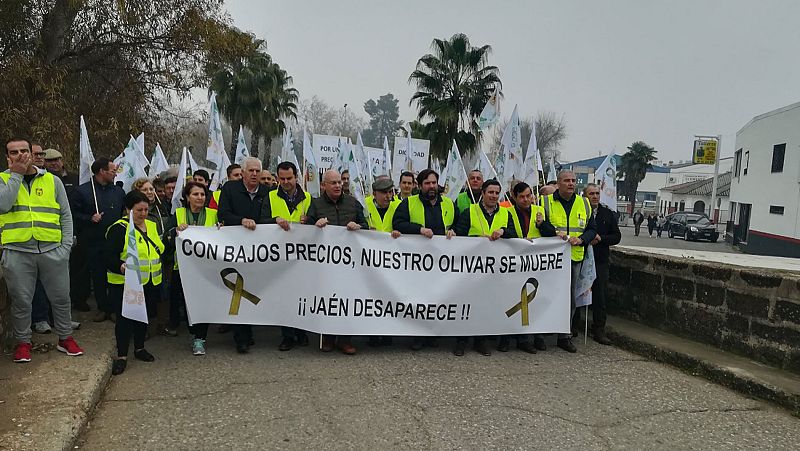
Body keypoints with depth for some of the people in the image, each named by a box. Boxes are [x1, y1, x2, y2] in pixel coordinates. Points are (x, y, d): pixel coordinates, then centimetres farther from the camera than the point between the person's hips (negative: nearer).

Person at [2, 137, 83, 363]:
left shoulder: (52, 180, 8)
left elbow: (65, 215, 8)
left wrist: (66, 246, 0)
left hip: (52, 250, 1)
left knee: (61, 297, 8)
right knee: (21, 301, 8)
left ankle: (65, 338, 23)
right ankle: (23, 342, 25)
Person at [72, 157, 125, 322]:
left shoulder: (118, 191, 9)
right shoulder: (83, 191, -2)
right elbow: (75, 214, -1)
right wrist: (90, 218, -16)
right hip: (94, 242, -1)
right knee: (98, 276, 9)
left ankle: (115, 307, 14)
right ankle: (103, 308, 22)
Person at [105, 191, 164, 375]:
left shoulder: (151, 226, 11)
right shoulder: (119, 229, -11)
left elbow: (159, 250, 24)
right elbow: (109, 257, -19)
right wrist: (121, 267, -36)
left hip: (149, 284, 7)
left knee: (144, 316, 16)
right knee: (125, 318, -1)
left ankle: (140, 348, 33)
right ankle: (121, 355, 11)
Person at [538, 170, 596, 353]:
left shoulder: (584, 203, 11)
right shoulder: (546, 202, 1)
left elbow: (591, 228, 11)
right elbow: (540, 225, -7)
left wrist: (581, 239, -8)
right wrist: (556, 233, -21)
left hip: (575, 257, 4)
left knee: (570, 298, 9)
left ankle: (564, 336, 19)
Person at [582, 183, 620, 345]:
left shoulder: (608, 214, 10)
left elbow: (617, 237, 8)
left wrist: (601, 238, -8)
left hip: (600, 260, 2)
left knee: (600, 295, 1)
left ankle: (599, 330, 7)